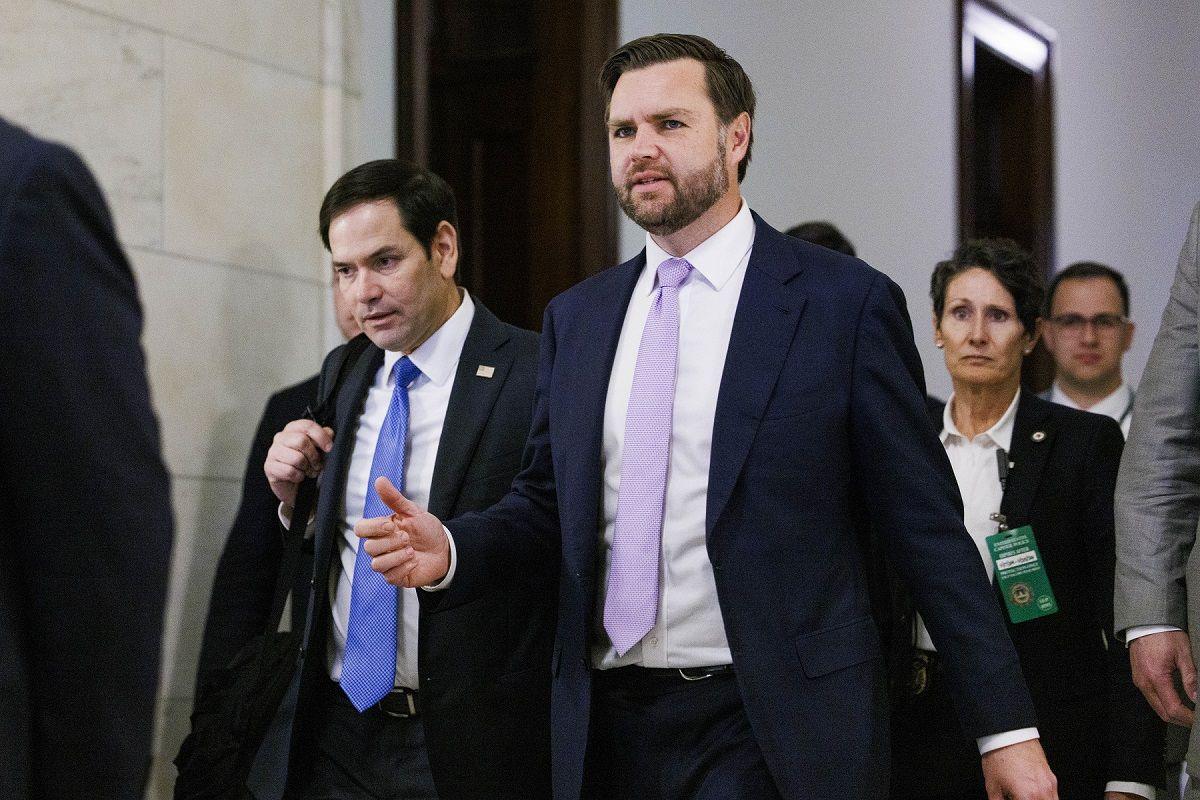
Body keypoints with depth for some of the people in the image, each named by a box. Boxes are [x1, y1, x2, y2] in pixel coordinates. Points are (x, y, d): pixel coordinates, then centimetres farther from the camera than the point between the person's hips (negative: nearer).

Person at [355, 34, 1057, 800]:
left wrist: (1005, 727, -6)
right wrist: (450, 550, -4)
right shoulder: (576, 318, 11)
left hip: (773, 735, -4)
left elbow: (927, 527, -4)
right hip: (608, 728, 5)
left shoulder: (846, 301, -4)